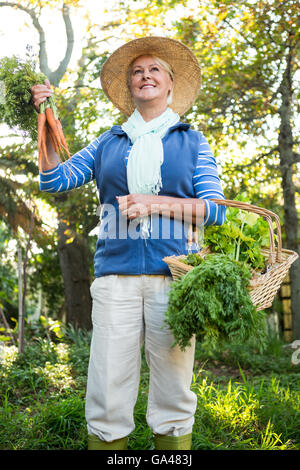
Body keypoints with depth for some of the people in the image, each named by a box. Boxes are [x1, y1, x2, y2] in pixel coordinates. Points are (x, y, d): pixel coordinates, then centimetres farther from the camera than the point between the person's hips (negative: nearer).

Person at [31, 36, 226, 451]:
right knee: (107, 395, -3)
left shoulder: (192, 141, 14)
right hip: (116, 273, 1)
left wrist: (156, 203, -7)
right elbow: (55, 180, 13)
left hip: (174, 273, -1)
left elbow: (215, 210, 5)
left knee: (173, 394, 2)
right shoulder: (109, 143, 19)